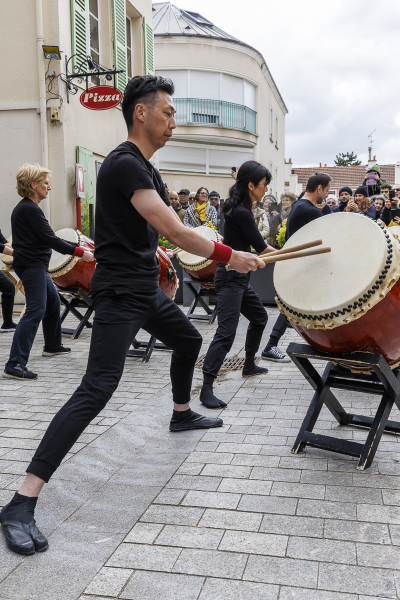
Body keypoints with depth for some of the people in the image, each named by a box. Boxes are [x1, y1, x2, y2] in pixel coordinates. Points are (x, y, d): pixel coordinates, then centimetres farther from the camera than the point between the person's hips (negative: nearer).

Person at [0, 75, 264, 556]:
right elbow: (175, 232, -23)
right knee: (98, 387, -18)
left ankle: (182, 414, 51)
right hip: (120, 294, -10)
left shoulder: (144, 167, 14)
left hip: (146, 288, 10)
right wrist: (230, 256, -14)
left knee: (189, 340, 26)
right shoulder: (124, 165, -18)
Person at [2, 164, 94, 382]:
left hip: (35, 265, 11)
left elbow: (47, 238, 20)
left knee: (53, 301, 23)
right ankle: (15, 364, -18)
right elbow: (50, 239, -19)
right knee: (35, 311, -15)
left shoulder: (25, 208, 16)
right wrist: (80, 252, -13)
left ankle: (53, 346, 40)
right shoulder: (30, 209, -17)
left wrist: (77, 247, 18)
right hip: (31, 266, -11)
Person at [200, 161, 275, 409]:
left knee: (260, 317, 24)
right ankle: (206, 389, -16)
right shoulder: (241, 213, -19)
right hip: (231, 278, -11)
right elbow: (261, 247, -14)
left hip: (239, 277, 11)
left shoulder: (240, 209, 12)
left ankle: (249, 365, 39)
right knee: (227, 332, -16)